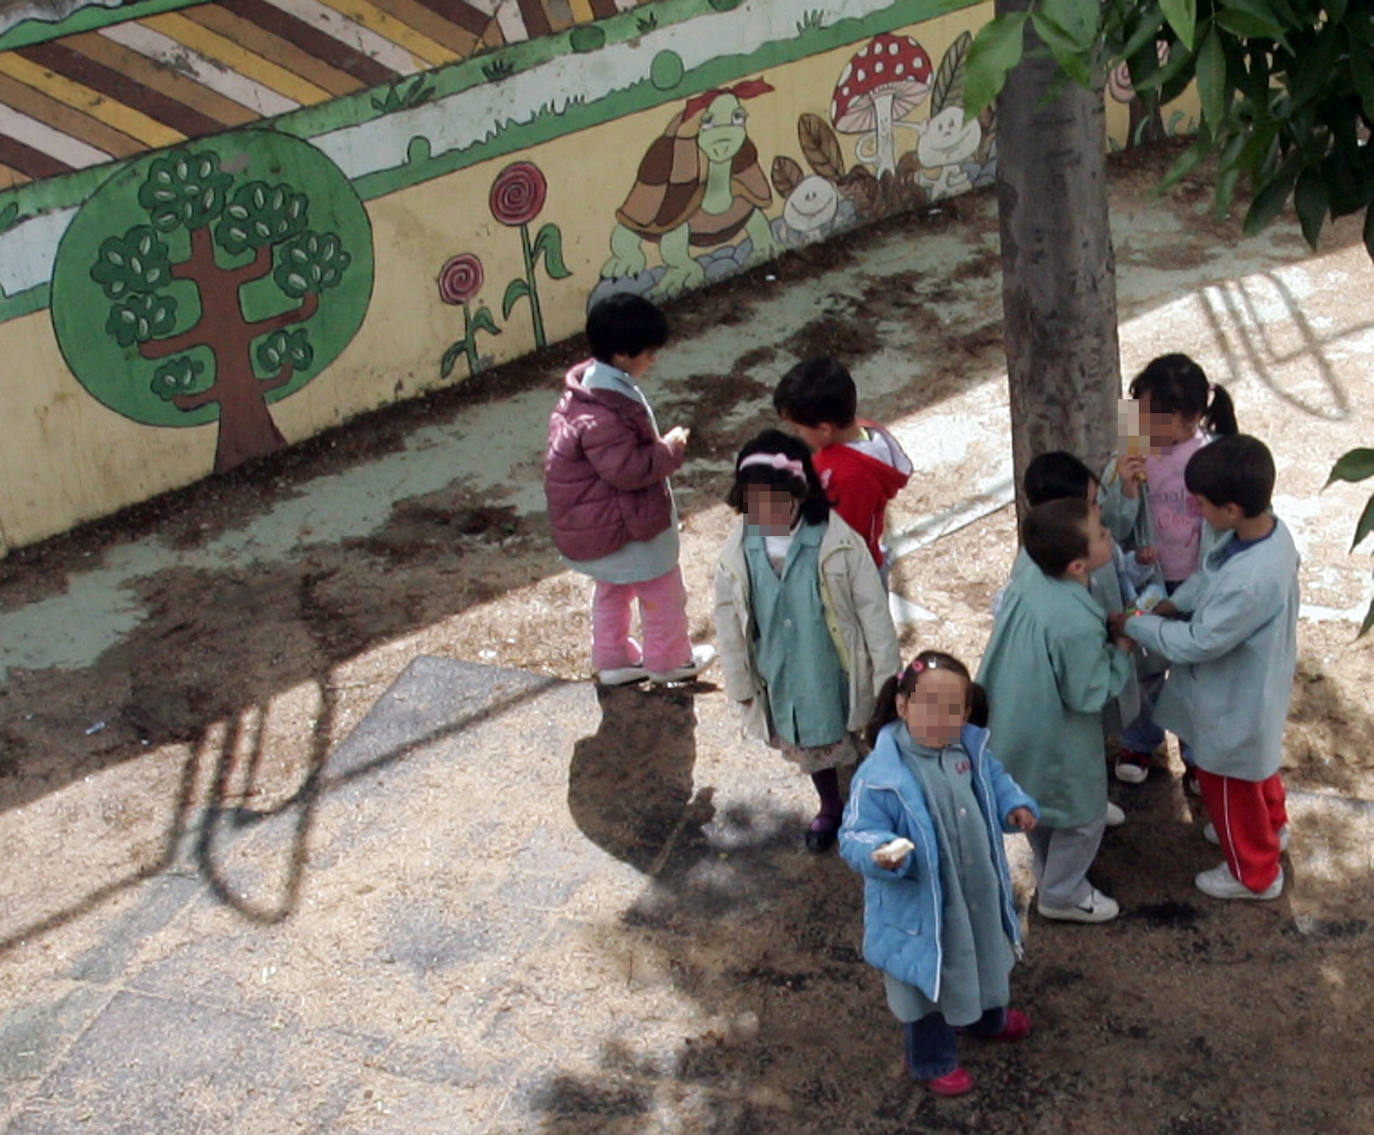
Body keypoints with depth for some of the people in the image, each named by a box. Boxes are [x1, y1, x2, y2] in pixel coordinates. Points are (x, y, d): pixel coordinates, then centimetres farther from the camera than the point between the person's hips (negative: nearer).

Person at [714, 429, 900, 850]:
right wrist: (741, 685, 5)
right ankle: (830, 806, 55)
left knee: (868, 741, 19)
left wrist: (887, 674, -11)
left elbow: (872, 608, -16)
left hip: (841, 671, -3)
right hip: (783, 679, 3)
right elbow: (729, 622, -3)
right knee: (810, 745, 27)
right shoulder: (738, 552, -16)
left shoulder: (837, 542, -25)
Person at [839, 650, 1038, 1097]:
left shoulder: (971, 749, -11)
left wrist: (1015, 807, -9)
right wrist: (879, 852, -46)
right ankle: (932, 1061, 45)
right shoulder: (880, 775, -31)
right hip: (921, 907, -6)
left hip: (980, 894, 6)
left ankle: (988, 1018, 65)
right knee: (929, 982, 17)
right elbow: (856, 836, -26)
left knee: (985, 959, 32)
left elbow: (995, 781, 10)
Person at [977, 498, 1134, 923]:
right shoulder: (1076, 626, -39)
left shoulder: (1028, 576, -17)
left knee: (1042, 809, 32)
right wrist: (1121, 651, -12)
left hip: (1015, 720, 8)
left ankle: (1048, 875, 55)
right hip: (1056, 743, -7)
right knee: (1083, 816, 21)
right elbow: (1088, 695, -26)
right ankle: (1061, 895, 41)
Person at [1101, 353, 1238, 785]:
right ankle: (1139, 741, 48)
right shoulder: (1131, 455, -17)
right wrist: (1124, 489, -29)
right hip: (1146, 583, 1)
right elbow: (1112, 530, -11)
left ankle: (1198, 755, 43)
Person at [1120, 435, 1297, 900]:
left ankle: (1256, 874, 40)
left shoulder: (1250, 581, -43)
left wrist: (1135, 625, -20)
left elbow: (1197, 643, -31)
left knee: (1229, 784, 17)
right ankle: (1271, 826, 60)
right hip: (1254, 684, 9)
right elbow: (1209, 577, 4)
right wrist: (1171, 604, -7)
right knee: (1257, 764, 34)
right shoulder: (1267, 527, -14)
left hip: (1236, 702, -9)